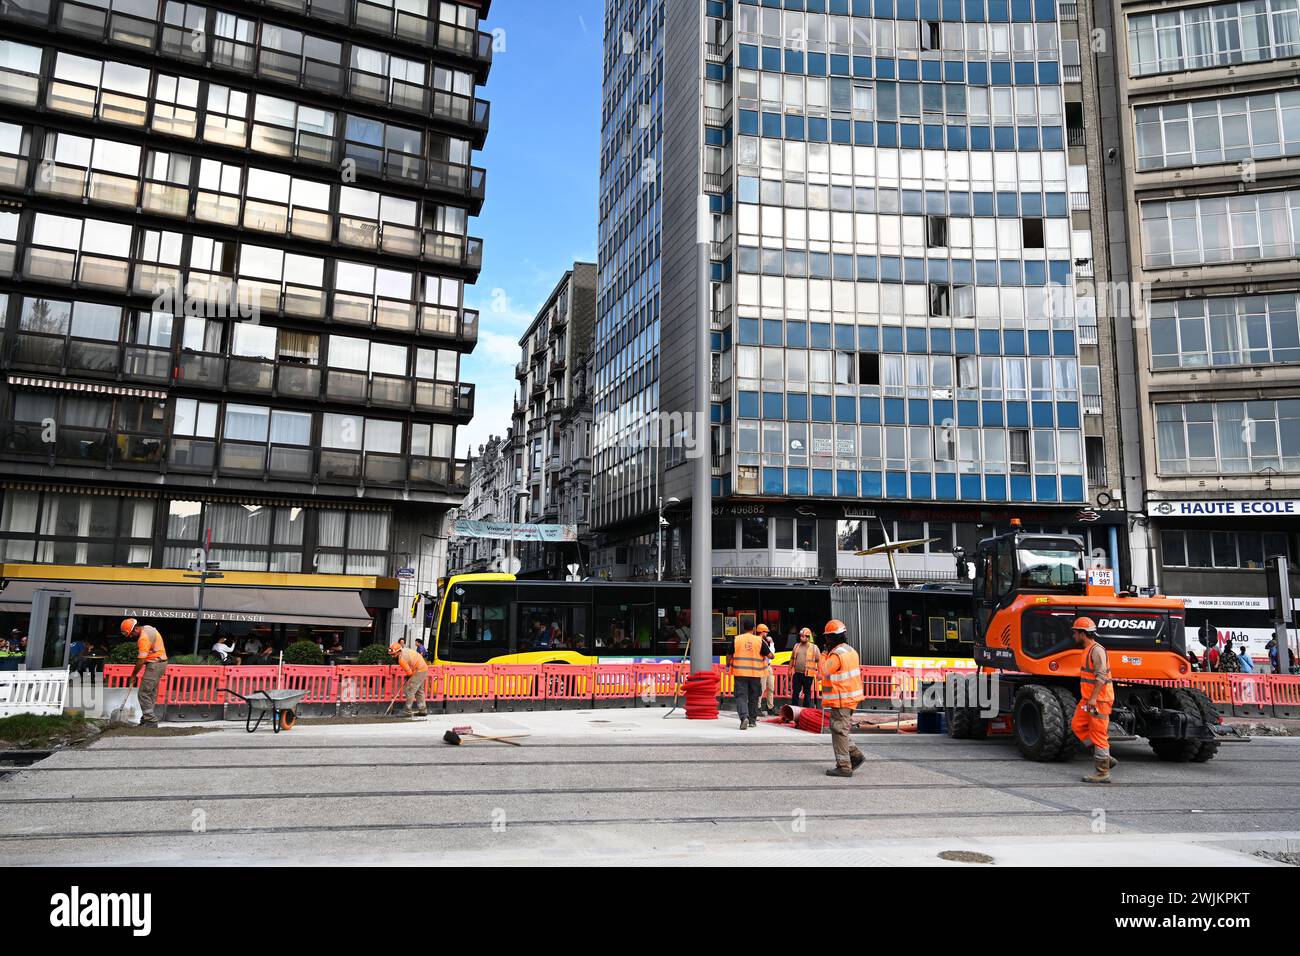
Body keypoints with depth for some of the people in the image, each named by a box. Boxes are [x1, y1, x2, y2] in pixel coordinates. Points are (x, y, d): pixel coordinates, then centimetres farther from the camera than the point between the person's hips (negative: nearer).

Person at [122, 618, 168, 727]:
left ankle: (151, 721, -9)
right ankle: (147, 718, 17)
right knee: (151, 693, 13)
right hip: (160, 663, 10)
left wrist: (133, 675, -8)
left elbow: (141, 661, -18)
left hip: (155, 665, -10)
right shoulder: (147, 628, 11)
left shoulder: (144, 638, -20)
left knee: (144, 694, -9)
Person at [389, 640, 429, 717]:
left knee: (410, 690, -9)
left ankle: (408, 712, -9)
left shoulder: (401, 659, -21)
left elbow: (409, 672, -15)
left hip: (419, 671, -10)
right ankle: (423, 710, 26)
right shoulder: (404, 649, 5)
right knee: (419, 691, 19)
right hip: (424, 668, 10)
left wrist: (408, 677, 6)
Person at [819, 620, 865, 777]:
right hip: (851, 698, 10)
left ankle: (844, 767, 0)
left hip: (841, 699, -10)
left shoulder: (837, 655, -20)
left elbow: (823, 671, -14)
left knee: (839, 731, -3)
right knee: (841, 730, 20)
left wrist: (824, 655, -1)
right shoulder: (851, 651, 10)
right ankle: (855, 755, 18)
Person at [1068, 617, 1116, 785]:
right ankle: (1106, 758, 14)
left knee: (1098, 733, -6)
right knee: (1078, 726, 10)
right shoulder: (1087, 650, 17)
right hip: (1088, 699, 10)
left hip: (1099, 700, -10)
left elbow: (1101, 676, -23)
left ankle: (1102, 773, 0)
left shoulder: (1097, 650, -15)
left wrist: (1093, 698, -28)